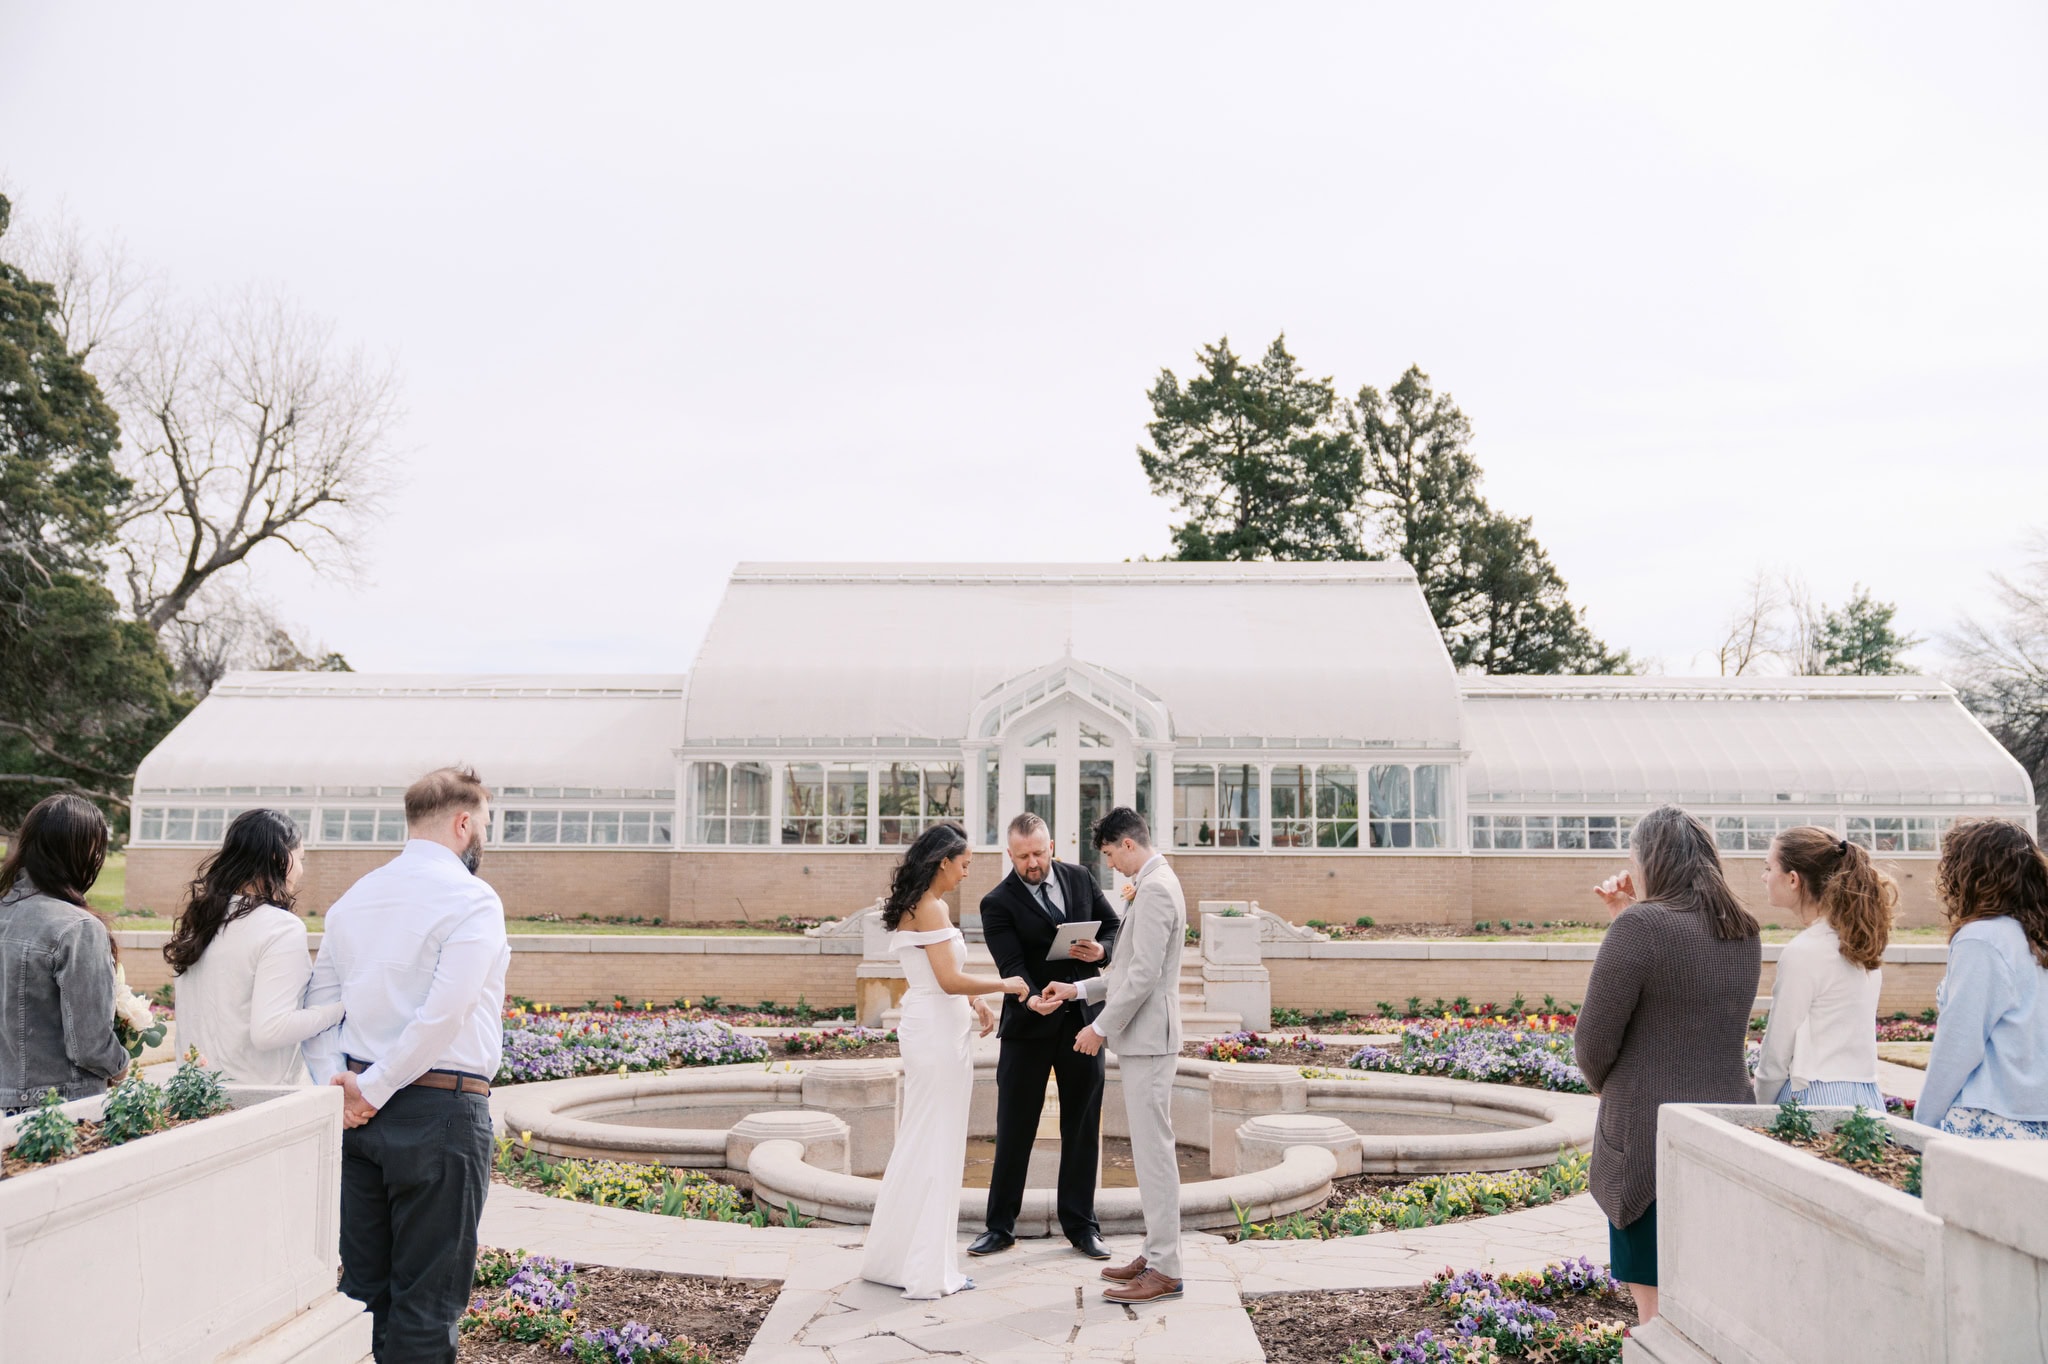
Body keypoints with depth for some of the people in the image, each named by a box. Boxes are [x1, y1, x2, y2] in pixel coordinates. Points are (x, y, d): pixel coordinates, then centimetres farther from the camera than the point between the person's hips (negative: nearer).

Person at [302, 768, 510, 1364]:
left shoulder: (355, 897, 12)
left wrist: (336, 1086, 0)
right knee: (428, 1301, 2)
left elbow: (318, 1004, 9)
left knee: (362, 1286, 15)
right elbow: (441, 1017, -20)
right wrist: (373, 1088, -11)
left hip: (361, 1109, 7)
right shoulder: (472, 900, -11)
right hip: (441, 1112, -7)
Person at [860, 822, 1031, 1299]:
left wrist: (974, 1002, 14)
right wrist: (1003, 985, -9)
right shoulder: (933, 909, -16)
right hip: (939, 1033, -10)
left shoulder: (913, 907, 13)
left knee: (922, 1142, 16)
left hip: (926, 1029, 10)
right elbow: (950, 979, -22)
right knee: (935, 1146, -2)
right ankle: (926, 1270, 5)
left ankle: (898, 1258, 24)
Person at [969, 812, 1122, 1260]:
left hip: (1083, 1018, 3)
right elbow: (1012, 967, -19)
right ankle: (1000, 1226, 17)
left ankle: (1081, 1225, 21)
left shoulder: (1080, 879, 3)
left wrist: (1101, 951, -12)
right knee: (1013, 1129, 5)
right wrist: (1036, 1001, -38)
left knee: (1082, 1127, 9)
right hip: (1028, 1025, -3)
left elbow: (1115, 928, 11)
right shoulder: (998, 903, -9)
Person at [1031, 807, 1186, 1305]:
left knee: (1153, 1151, -6)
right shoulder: (1155, 884, 16)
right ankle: (1157, 1254, 21)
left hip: (1148, 1038, -11)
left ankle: (1164, 1270, -1)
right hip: (1144, 1038, 11)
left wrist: (1101, 1027, -16)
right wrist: (1077, 989, 17)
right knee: (1151, 1150, 14)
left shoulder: (1155, 889, -16)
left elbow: (1144, 975, -22)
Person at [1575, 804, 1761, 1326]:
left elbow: (1593, 1040, -13)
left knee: (1658, 1308, 3)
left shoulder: (1640, 927, -16)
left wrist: (1603, 1087, 8)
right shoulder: (1744, 933, 7)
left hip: (1649, 1141, -7)